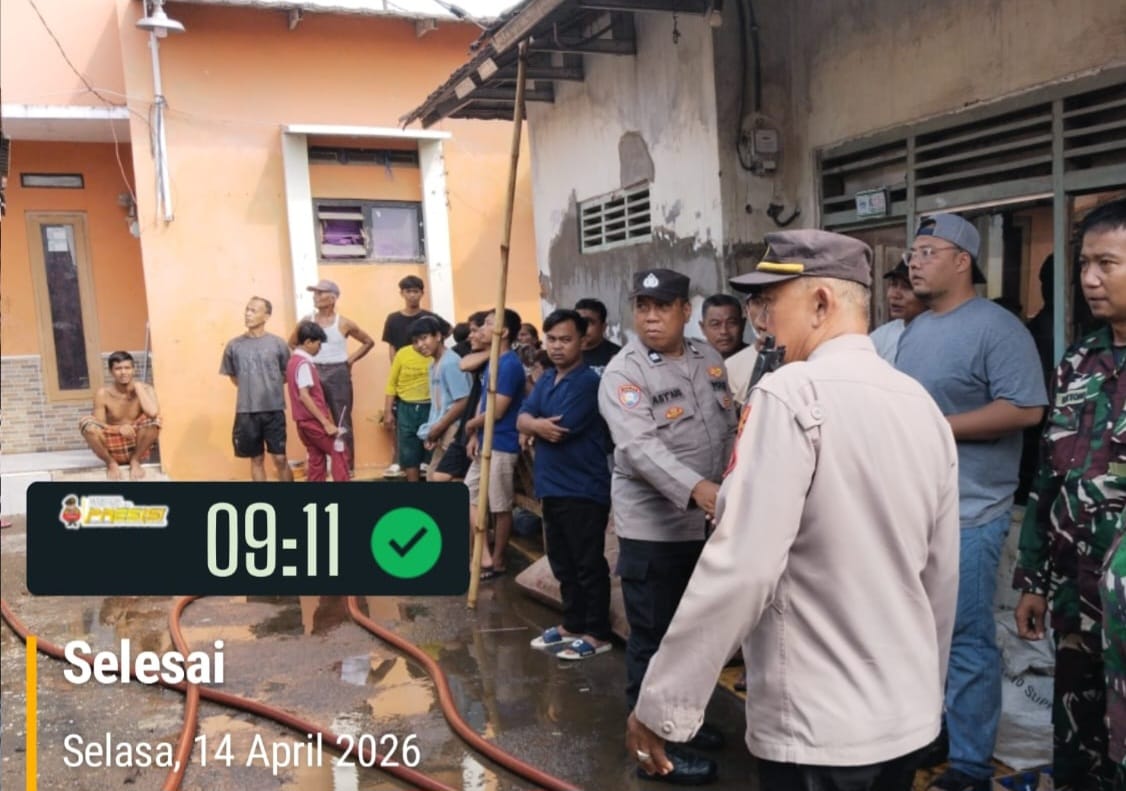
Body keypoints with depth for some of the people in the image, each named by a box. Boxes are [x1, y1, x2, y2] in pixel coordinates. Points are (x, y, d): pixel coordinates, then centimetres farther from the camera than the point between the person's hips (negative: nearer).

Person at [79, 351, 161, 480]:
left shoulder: (145, 390, -9)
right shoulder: (103, 394, -7)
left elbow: (153, 413, -30)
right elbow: (98, 426, -8)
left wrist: (138, 386, -19)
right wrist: (119, 429, -28)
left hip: (137, 447, 0)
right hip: (113, 448, 1)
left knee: (155, 420, -29)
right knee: (87, 422, -26)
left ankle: (135, 461, -5)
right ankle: (111, 463, -4)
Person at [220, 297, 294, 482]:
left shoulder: (278, 344, -3)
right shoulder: (234, 345, 0)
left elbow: (287, 374, 9)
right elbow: (233, 376, 14)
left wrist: (269, 387, 4)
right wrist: (250, 389, 8)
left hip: (274, 410, -1)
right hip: (246, 411, 1)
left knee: (280, 459, 2)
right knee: (257, 460, 10)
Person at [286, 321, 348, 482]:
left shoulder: (294, 360, 14)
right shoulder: (304, 363, -16)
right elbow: (304, 396, -23)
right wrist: (326, 422, -23)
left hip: (306, 420, 9)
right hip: (313, 420, -9)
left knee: (316, 459, 11)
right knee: (339, 452, -2)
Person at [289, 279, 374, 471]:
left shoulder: (344, 323, -2)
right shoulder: (307, 321, 4)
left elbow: (369, 342, 7)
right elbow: (292, 343, 18)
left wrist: (351, 359, 0)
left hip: (338, 374, -2)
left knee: (342, 423, 2)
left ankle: (347, 466, 9)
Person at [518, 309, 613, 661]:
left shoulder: (587, 383, -15)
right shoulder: (546, 379, 12)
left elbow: (558, 431, -21)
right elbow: (522, 420, 3)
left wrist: (535, 424, -1)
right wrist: (537, 424, -19)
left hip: (583, 490, -9)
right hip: (552, 486, 9)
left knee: (589, 565, 1)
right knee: (563, 564, 17)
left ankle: (597, 634, 12)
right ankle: (572, 624, 30)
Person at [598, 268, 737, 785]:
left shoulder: (709, 360, 7)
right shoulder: (623, 373, -14)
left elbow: (730, 430, 14)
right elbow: (640, 448, -28)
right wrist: (696, 488, -41)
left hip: (709, 522, 7)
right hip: (652, 528, -7)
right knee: (652, 639, 5)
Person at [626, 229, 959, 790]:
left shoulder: (793, 394, -18)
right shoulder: (922, 404, 3)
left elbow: (742, 565, -24)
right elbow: (942, 574, 11)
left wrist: (662, 703, -16)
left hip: (815, 726, -7)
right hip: (909, 716, 7)